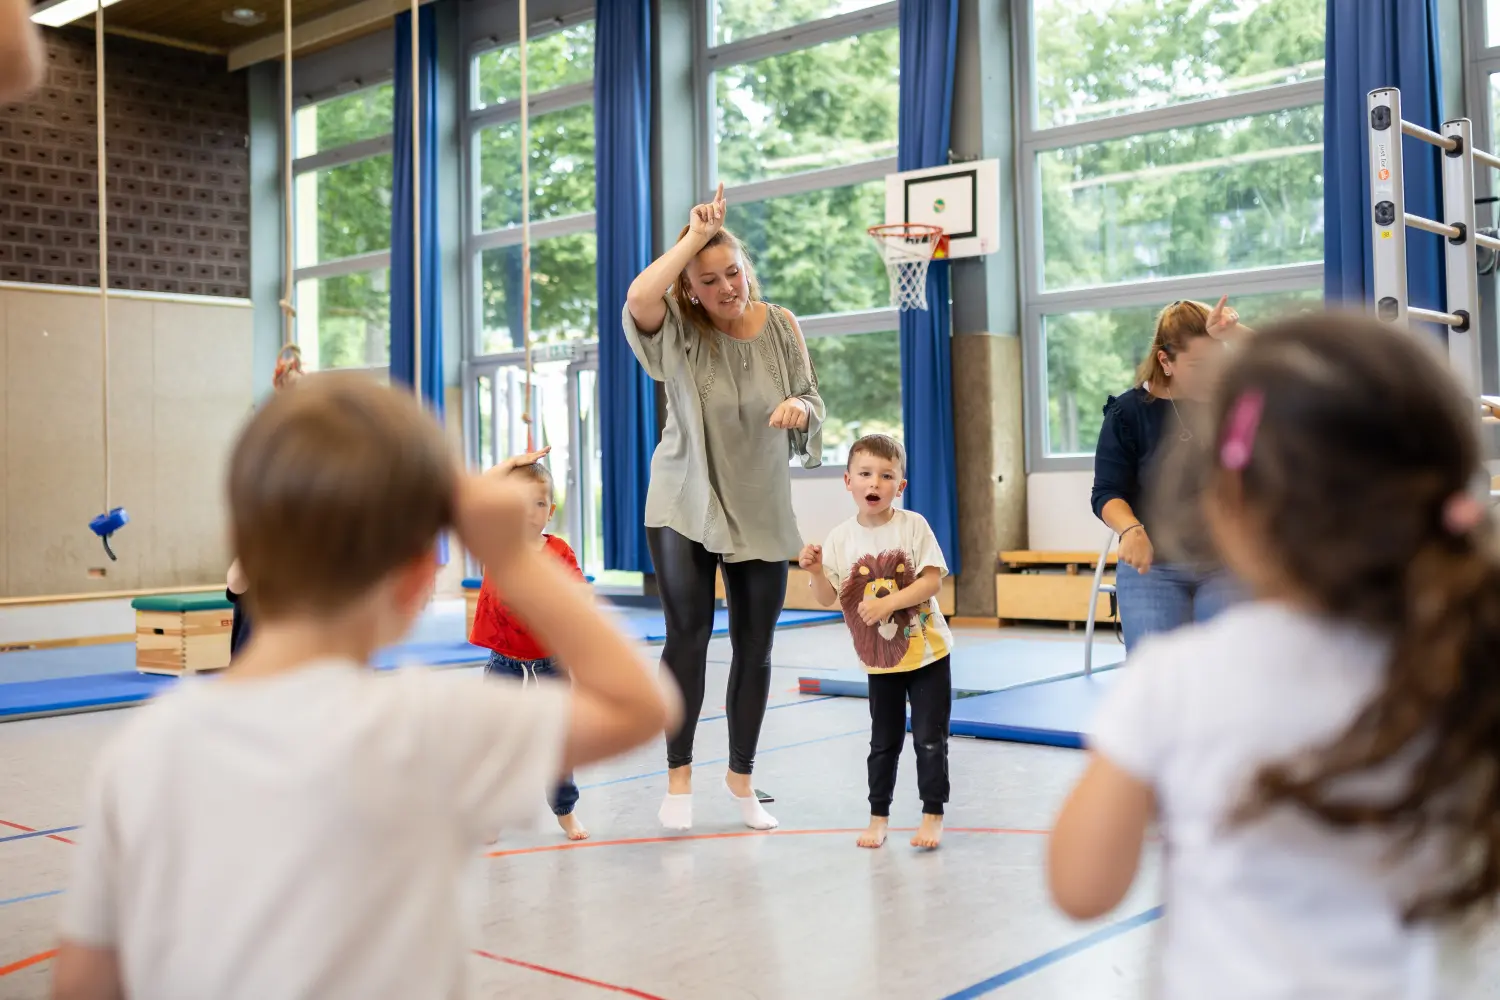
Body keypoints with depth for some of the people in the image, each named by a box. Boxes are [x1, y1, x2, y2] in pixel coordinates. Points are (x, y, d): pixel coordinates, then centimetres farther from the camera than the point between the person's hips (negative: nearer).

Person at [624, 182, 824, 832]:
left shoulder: (780, 325, -2)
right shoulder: (678, 330, -9)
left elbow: (812, 401, 4)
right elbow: (639, 297, -31)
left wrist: (799, 409, -19)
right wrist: (695, 234, -24)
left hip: (762, 510, 3)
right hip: (684, 505, -2)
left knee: (755, 649, 8)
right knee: (689, 633, -14)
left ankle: (741, 777, 26)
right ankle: (679, 777, 3)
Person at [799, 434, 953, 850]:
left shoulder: (913, 525, -11)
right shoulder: (839, 539, -6)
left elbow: (933, 580, -16)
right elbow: (828, 598, -3)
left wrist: (888, 603, -25)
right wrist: (816, 571, -22)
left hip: (927, 651, -2)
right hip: (879, 659, 2)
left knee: (930, 738, 3)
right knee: (884, 742, 13)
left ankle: (933, 815, 16)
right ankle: (878, 816, 25)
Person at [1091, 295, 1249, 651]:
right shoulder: (1128, 412, -6)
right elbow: (1107, 494, -8)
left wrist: (1234, 332, -29)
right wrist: (1131, 529, -29)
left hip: (1225, 565, 2)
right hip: (1151, 568, -2)